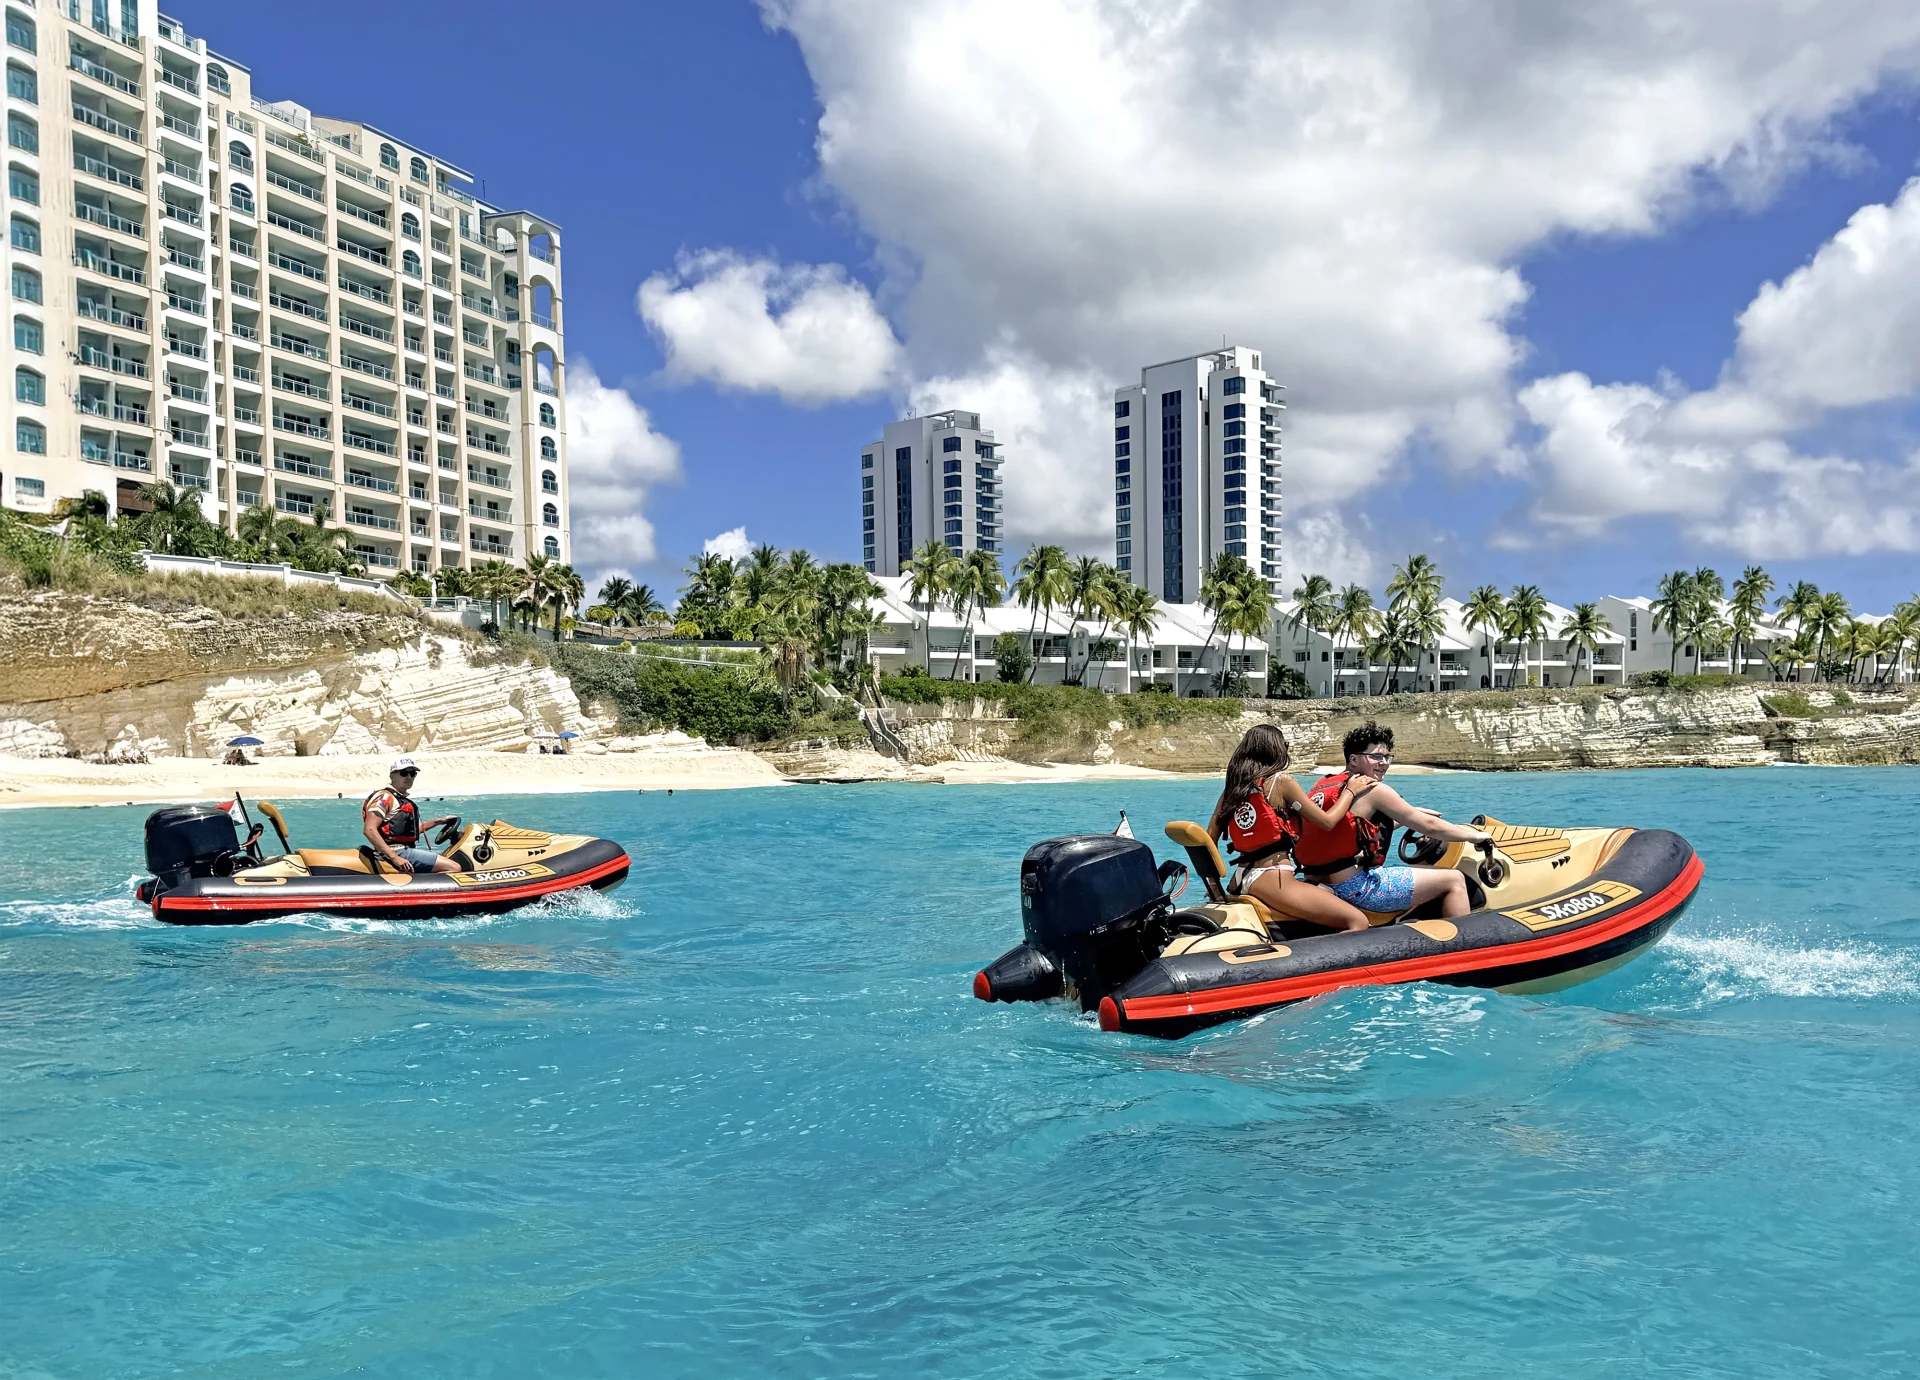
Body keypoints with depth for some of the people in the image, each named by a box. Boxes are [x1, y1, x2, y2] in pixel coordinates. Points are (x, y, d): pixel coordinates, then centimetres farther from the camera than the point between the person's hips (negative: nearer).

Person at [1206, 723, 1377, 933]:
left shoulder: (1232, 788, 13)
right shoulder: (1281, 781, -4)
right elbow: (1327, 821, -2)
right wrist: (1351, 791, 13)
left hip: (1239, 883, 8)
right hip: (1272, 880, -8)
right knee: (1358, 922, -11)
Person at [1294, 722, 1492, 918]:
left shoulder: (1323, 785, 15)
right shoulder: (1373, 789, -8)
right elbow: (1430, 826, -1)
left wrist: (1411, 814, 31)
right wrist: (1475, 836, 12)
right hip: (1355, 887, -9)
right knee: (1454, 880, 2)